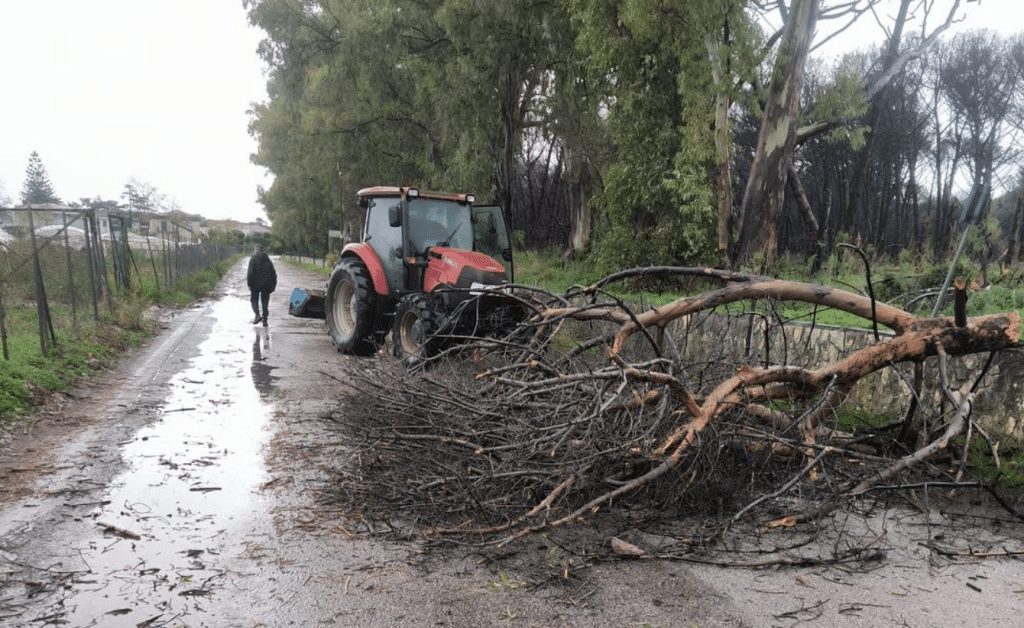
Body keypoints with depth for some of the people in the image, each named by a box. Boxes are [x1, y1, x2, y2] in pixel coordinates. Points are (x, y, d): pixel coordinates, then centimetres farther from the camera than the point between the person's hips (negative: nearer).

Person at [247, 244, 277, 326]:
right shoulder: (268, 260, 8)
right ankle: (265, 320, 4)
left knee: (254, 299, 11)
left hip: (256, 284, -4)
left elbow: (250, 273, -13)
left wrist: (249, 284, -8)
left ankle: (257, 315, -12)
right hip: (266, 285, 4)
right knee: (265, 301, 8)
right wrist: (273, 285, 12)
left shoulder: (253, 259, -6)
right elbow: (273, 274, 8)